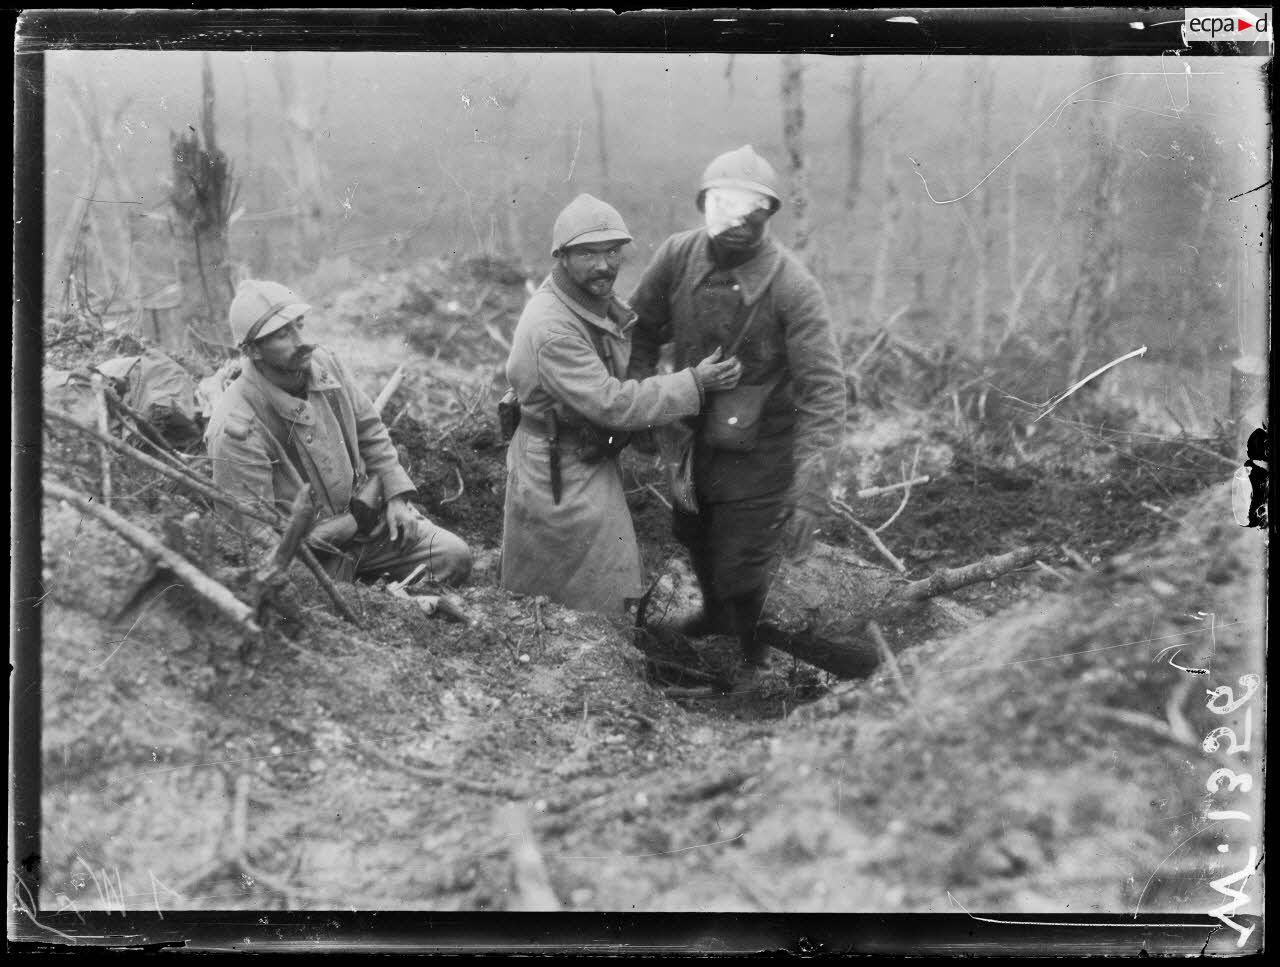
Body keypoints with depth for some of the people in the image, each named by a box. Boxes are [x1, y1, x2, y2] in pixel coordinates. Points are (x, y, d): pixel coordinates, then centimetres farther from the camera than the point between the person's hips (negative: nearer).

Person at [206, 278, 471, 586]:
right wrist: (352, 523, -18)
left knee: (454, 556, -6)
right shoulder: (235, 429, -26)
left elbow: (369, 430, 11)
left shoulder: (324, 363, -5)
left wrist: (397, 495, -2)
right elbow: (254, 532, -23)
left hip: (360, 518, 6)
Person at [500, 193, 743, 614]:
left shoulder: (602, 300, 2)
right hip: (559, 476, -9)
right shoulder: (550, 328, -27)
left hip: (594, 463, 9)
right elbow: (611, 404, -27)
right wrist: (694, 384, -23)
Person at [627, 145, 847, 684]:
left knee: (740, 568, 5)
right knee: (693, 538, 27)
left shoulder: (793, 288, -27)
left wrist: (809, 497, -34)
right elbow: (643, 331, 3)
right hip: (690, 434, 5)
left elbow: (823, 393, -28)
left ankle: (753, 657, 38)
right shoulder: (677, 256, -14)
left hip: (758, 452, -5)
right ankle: (714, 617, 60)